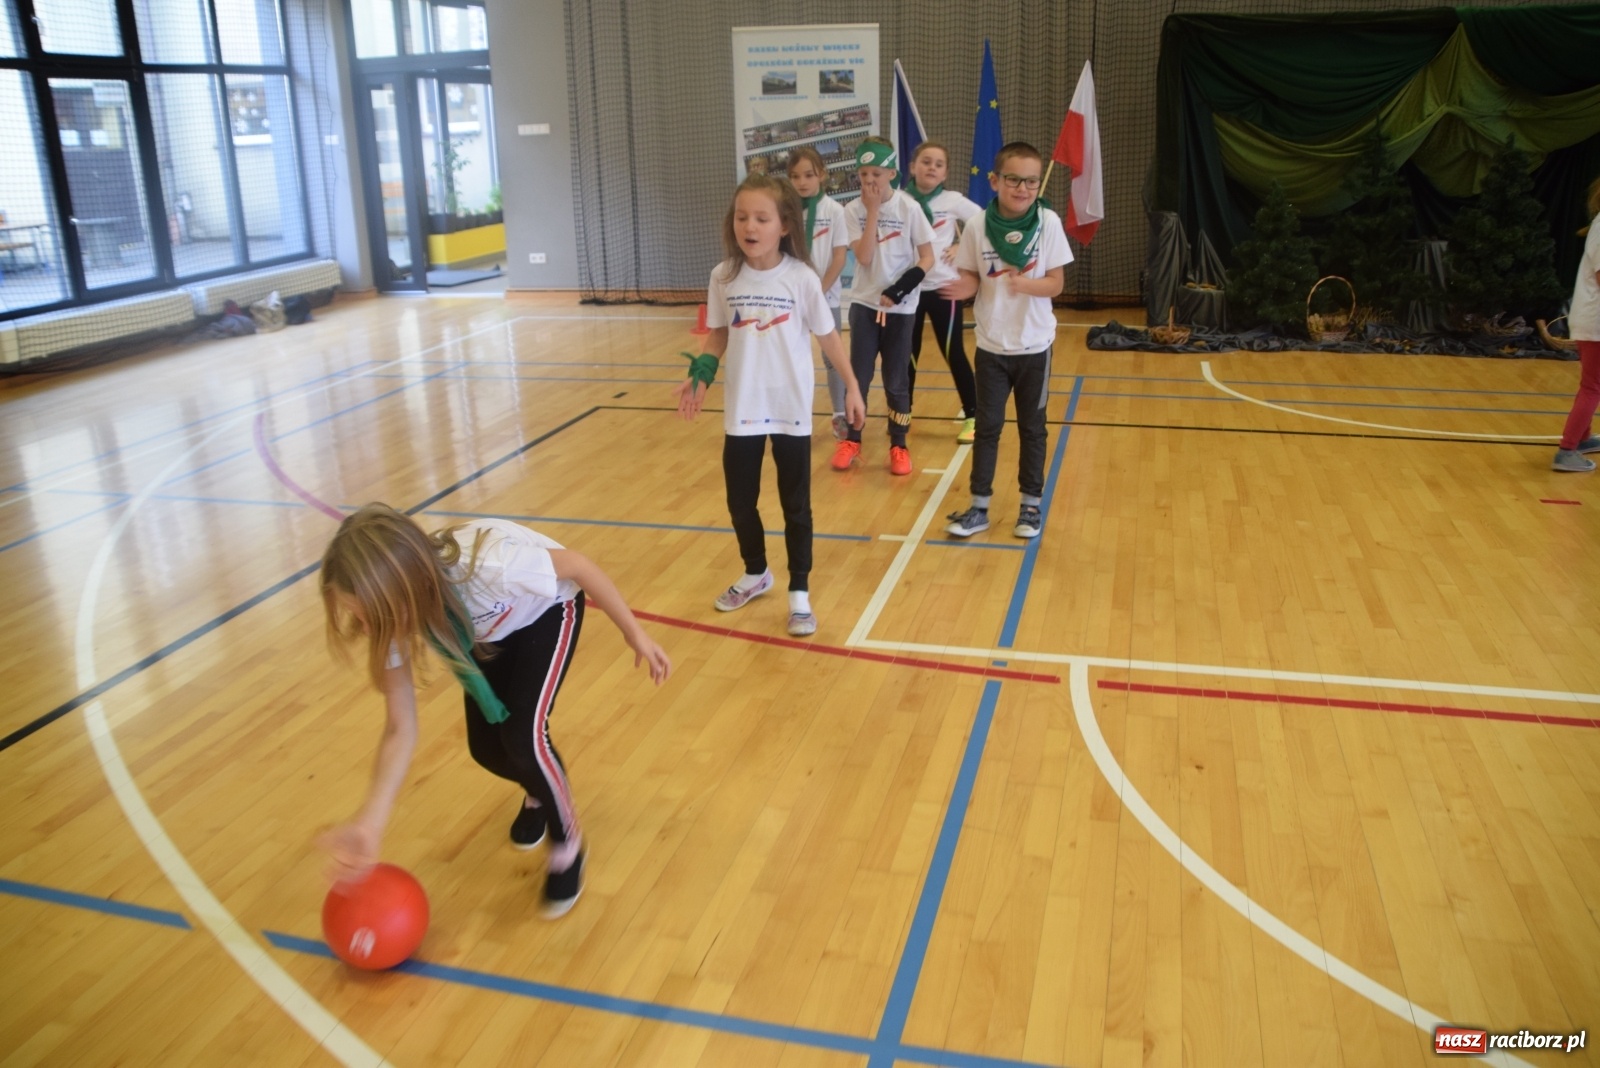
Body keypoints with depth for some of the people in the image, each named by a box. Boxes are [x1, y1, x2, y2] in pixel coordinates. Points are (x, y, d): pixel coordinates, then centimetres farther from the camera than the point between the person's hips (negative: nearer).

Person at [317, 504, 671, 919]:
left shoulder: (489, 565, -46)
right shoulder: (395, 616, -28)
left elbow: (579, 565, -26)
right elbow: (400, 731, -21)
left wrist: (635, 635, -15)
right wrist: (368, 825, -33)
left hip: (547, 609, -5)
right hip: (491, 630, 5)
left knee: (523, 736, -19)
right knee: (486, 746, 0)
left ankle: (568, 845, 8)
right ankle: (539, 793, 36)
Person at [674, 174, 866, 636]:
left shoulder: (801, 278, -12)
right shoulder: (723, 277, -5)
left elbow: (827, 336, -3)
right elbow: (718, 334, 7)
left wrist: (852, 386, -1)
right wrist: (700, 375, -6)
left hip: (791, 411, -3)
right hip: (742, 410, 3)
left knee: (795, 504, 8)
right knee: (739, 500, 15)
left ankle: (799, 592, 21)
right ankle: (755, 574, 39)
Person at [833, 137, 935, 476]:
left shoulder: (908, 208, -8)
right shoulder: (854, 210, -4)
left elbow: (928, 258, -6)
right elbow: (864, 257, -15)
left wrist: (902, 287, -18)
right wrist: (872, 211, -17)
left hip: (899, 306, -1)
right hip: (864, 303, 1)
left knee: (896, 380, 5)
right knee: (858, 375, 4)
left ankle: (899, 446, 16)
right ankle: (852, 441, 17)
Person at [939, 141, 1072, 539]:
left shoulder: (1049, 223, -9)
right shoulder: (977, 225, -8)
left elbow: (1055, 282, -9)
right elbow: (971, 278, 0)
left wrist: (1024, 284, -28)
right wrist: (963, 288, -23)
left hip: (1034, 344, 0)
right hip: (991, 345, 1)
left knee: (1032, 427, 11)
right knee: (987, 426, 8)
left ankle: (1031, 504, 23)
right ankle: (979, 506, 17)